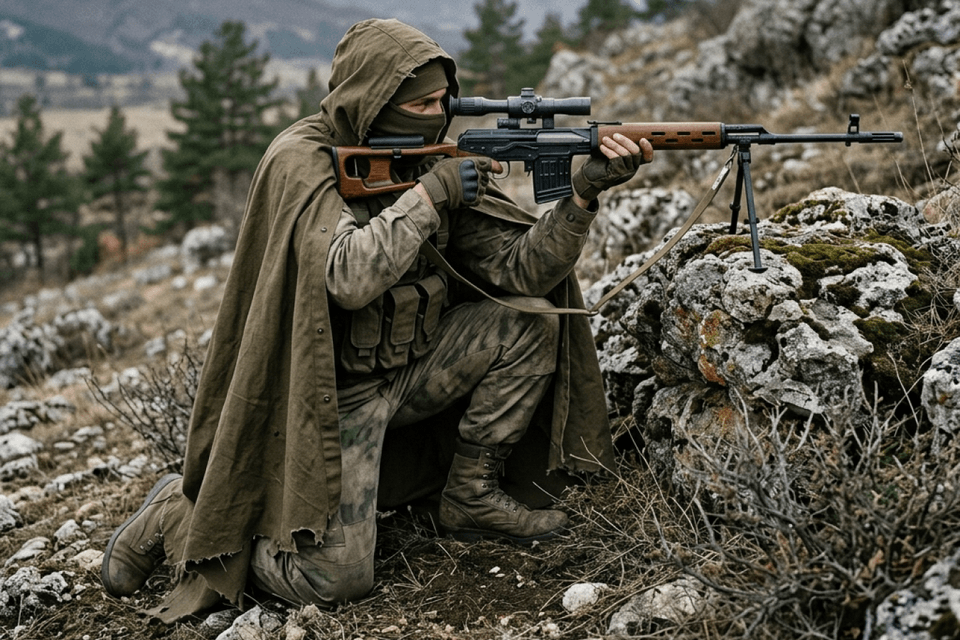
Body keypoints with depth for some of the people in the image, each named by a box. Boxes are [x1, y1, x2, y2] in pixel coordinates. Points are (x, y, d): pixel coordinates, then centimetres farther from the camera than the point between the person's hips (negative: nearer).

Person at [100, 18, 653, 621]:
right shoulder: (300, 163, -17)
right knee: (336, 579, -15)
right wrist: (430, 195, -27)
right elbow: (348, 277, -34)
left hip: (409, 369, 7)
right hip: (333, 394, -6)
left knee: (530, 319, -9)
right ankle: (182, 510, 10)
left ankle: (472, 495, 4)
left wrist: (584, 192, -21)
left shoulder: (434, 162, 1)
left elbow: (517, 269, -7)